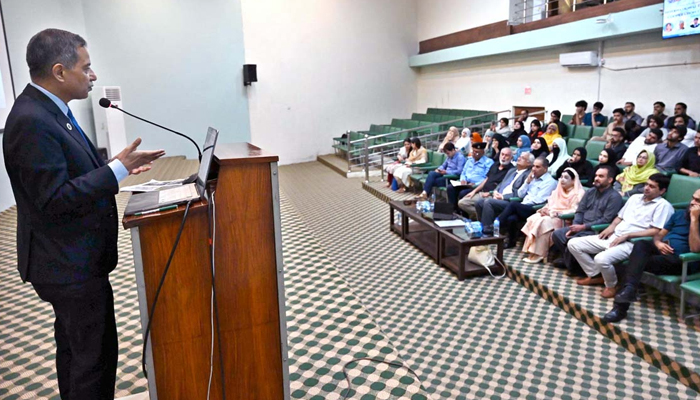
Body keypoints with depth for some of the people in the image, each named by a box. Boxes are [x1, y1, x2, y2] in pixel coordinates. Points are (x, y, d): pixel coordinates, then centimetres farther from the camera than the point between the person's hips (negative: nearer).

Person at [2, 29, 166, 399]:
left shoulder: (47, 110, 8)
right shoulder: (31, 122, -23)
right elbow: (55, 198, -25)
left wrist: (117, 168, 8)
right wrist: (116, 168, -23)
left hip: (71, 257, 10)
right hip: (70, 263, -10)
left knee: (74, 348, 23)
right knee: (97, 353, 2)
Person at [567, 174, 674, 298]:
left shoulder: (663, 205, -3)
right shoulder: (635, 197, 19)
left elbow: (656, 231, -13)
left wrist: (627, 235, -16)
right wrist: (611, 226, 4)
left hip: (631, 243, -8)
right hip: (613, 237, 8)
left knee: (601, 259, -36)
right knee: (573, 244, -3)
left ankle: (611, 286, -3)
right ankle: (595, 275, 12)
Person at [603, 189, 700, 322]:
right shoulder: (679, 213, 19)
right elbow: (659, 234, 19)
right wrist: (658, 243, -6)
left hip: (682, 261, -5)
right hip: (662, 251, 5)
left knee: (637, 262, -31)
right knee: (641, 244, -30)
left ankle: (621, 305, -31)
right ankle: (628, 289, -43)